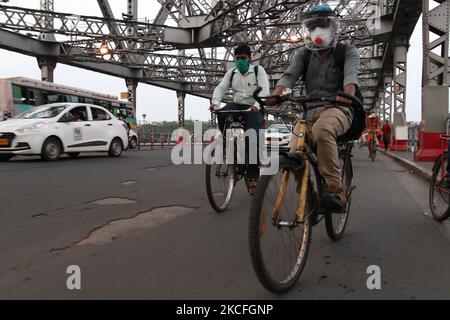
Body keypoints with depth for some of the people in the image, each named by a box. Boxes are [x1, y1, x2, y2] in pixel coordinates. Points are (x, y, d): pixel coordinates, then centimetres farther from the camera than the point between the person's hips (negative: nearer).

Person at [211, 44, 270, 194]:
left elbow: (265, 90, -16)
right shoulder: (231, 72, 9)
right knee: (222, 114, -31)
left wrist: (257, 105, -36)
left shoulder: (258, 70, -2)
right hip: (237, 105, 3)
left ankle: (253, 176, -11)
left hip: (254, 108, -3)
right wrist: (215, 102, -25)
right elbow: (221, 88, -3)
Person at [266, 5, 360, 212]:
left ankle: (335, 191, -37)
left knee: (322, 129, -39)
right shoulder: (304, 53, 15)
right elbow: (289, 75, -3)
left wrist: (348, 95, -39)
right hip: (310, 112, 4)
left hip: (337, 108, -4)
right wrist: (276, 95, -26)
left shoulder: (348, 51, 6)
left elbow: (351, 74, -15)